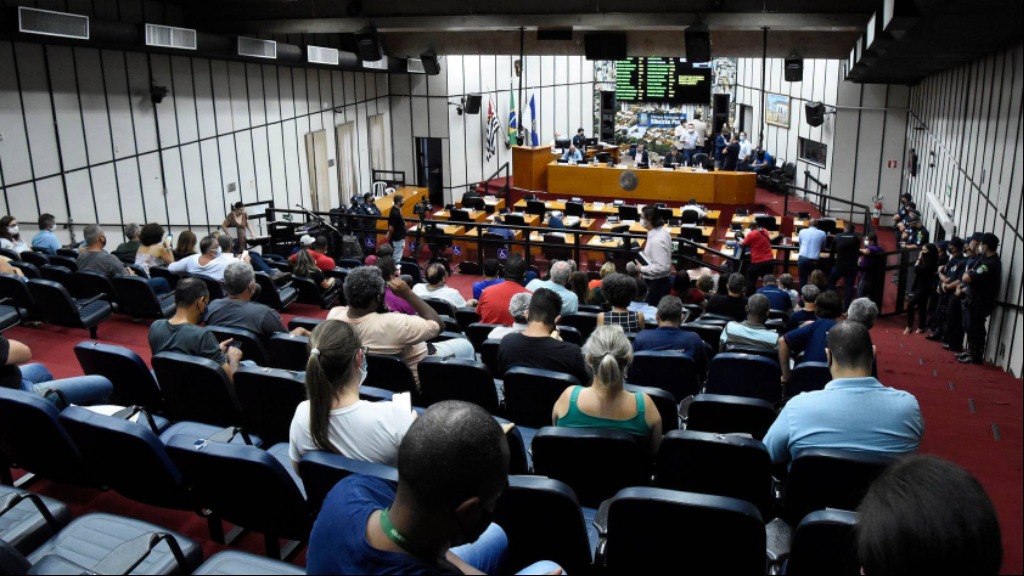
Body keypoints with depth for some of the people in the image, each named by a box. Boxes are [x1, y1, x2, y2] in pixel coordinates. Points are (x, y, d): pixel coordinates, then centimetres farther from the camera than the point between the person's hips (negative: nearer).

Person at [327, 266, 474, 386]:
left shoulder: (333, 315, -23)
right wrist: (408, 294, -26)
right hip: (414, 378, -7)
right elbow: (438, 324, -27)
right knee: (465, 346, 15)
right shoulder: (391, 324, -42)